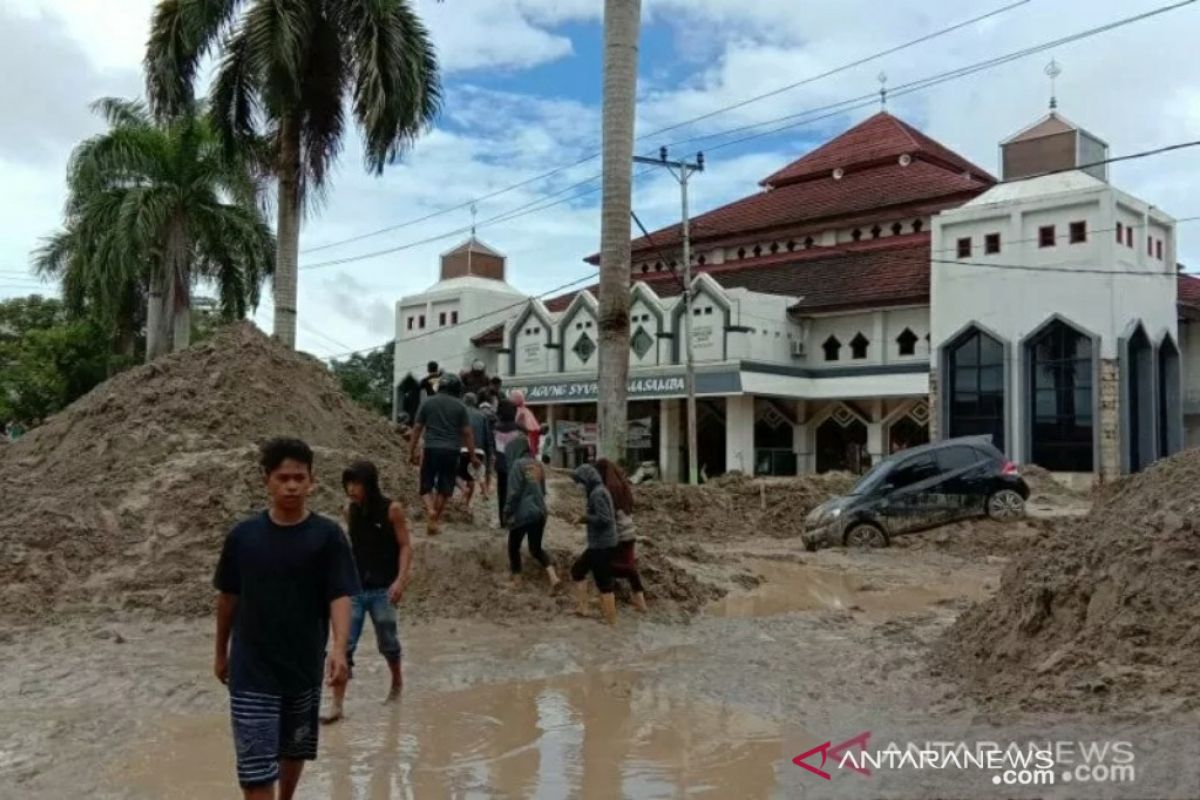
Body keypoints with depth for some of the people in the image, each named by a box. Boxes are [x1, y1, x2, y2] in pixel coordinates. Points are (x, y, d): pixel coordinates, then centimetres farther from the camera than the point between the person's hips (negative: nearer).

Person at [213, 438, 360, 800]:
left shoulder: (328, 535, -9)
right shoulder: (243, 535, -5)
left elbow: (340, 597, -14)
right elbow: (228, 597, 7)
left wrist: (338, 649, -29)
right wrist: (221, 652, 14)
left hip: (305, 667, 1)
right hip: (251, 672, -1)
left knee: (294, 750, 20)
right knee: (255, 769, -4)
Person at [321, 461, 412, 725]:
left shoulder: (392, 509, -10)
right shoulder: (350, 511, 3)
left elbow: (405, 546, -8)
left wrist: (401, 579, -20)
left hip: (382, 590, -3)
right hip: (354, 589, 3)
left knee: (387, 643, 12)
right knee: (344, 646, -5)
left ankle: (397, 683, 39)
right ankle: (337, 705, -1)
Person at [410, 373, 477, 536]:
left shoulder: (428, 403, 5)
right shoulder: (459, 406, 2)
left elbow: (417, 428, 7)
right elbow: (467, 432, 1)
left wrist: (414, 451, 15)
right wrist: (473, 455, 8)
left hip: (431, 449, 1)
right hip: (451, 450, -1)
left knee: (426, 485, 10)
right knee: (444, 487, 9)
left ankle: (430, 510, -15)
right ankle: (435, 521, 12)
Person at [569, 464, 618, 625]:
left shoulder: (597, 493, -17)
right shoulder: (601, 492, 12)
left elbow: (604, 519, -25)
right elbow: (612, 515, 18)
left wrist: (585, 518, -12)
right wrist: (587, 518, 11)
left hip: (602, 545, -11)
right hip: (600, 544, 11)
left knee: (604, 583, -3)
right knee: (577, 570, 20)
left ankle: (610, 621, 5)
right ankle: (583, 609, 23)